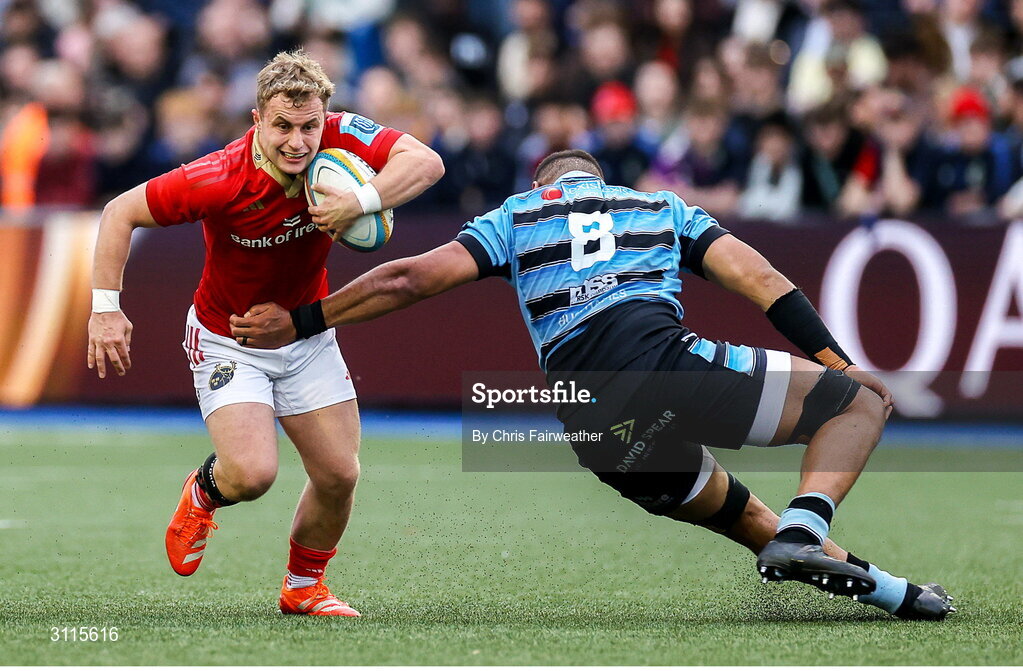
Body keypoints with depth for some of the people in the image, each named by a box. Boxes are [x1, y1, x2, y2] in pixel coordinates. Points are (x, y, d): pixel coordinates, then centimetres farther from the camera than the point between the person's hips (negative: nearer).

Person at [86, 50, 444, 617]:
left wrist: (361, 200, -42)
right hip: (227, 341, -4)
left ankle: (304, 586, 30)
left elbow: (425, 162, -27)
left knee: (339, 475, 3)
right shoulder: (220, 180, -30)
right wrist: (106, 308, -25)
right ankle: (204, 493, 17)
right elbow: (120, 213, -21)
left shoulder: (341, 140, -21)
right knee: (252, 474, -21)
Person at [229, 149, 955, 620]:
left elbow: (409, 279, 16)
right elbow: (758, 279, 14)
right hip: (666, 364, -3)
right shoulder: (667, 207, 26)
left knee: (738, 515, 26)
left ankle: (891, 591, 23)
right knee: (861, 400, 6)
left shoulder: (515, 217, 26)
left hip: (596, 433, 3)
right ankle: (804, 529, -17)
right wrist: (838, 362, 9)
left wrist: (301, 323, 23)